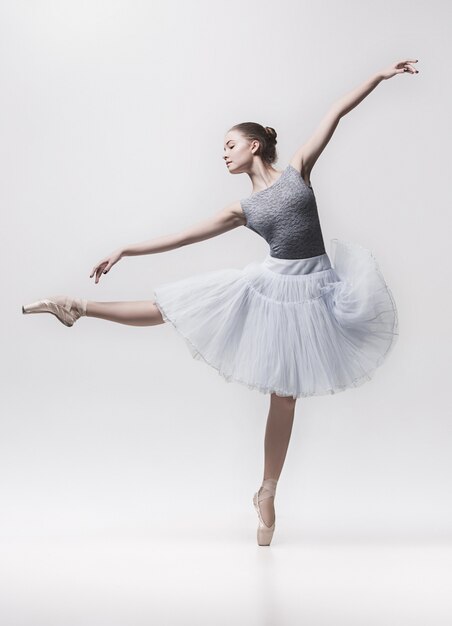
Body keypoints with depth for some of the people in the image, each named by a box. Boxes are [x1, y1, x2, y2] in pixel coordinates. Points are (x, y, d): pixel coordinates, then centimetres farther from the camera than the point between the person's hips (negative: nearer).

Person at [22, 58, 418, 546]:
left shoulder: (298, 169, 3)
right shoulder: (242, 210, 7)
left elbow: (335, 113, 4)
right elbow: (181, 237, 8)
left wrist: (381, 75, 2)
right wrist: (124, 251, 7)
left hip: (310, 290, -2)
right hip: (271, 285, 2)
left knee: (285, 396, 6)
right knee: (169, 308, 4)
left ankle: (267, 493, 19)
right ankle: (81, 308, 20)